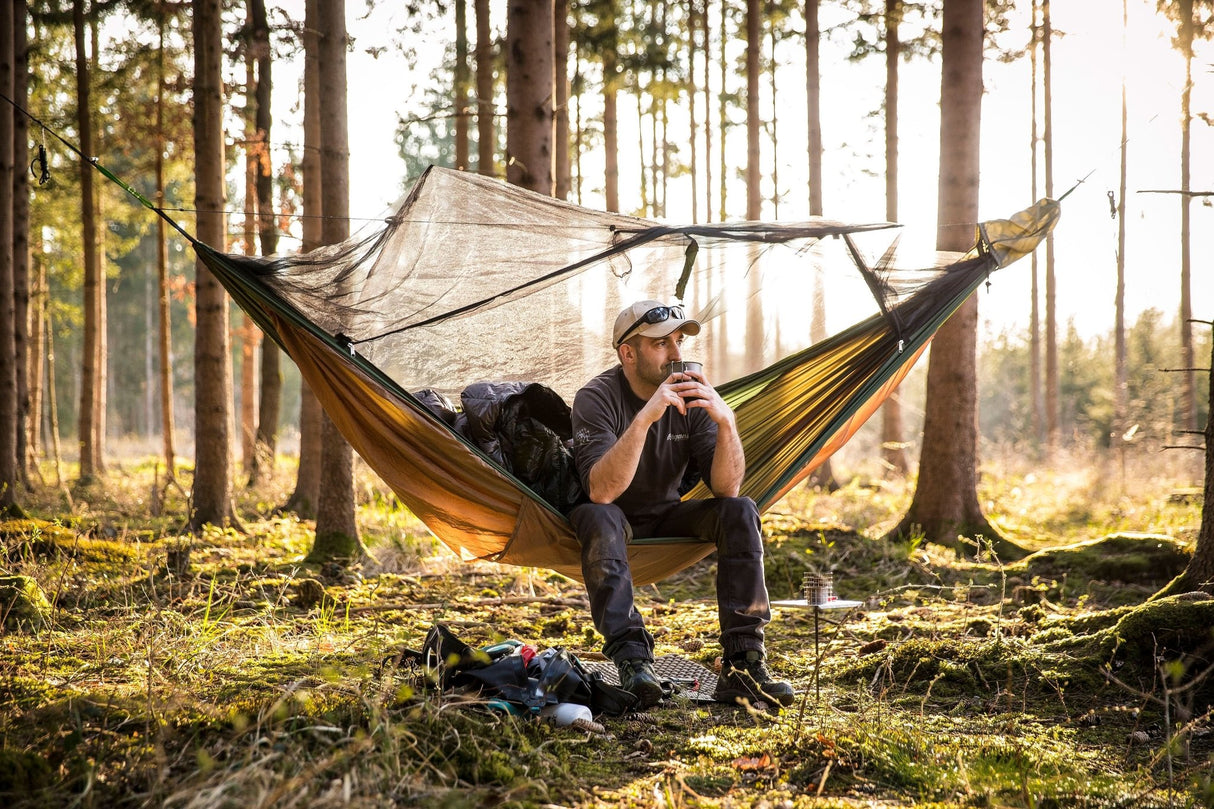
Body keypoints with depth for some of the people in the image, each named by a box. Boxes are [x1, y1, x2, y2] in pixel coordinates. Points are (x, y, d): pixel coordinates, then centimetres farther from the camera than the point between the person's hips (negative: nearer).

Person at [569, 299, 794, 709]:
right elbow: (601, 491, -36)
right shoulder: (596, 398, -20)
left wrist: (726, 422, -32)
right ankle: (632, 662, -40)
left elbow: (726, 488, -16)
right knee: (599, 518, -37)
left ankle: (741, 664, -26)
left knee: (739, 512, -20)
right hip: (617, 520, -4)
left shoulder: (692, 396, -9)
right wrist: (645, 418, -43)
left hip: (667, 515, 4)